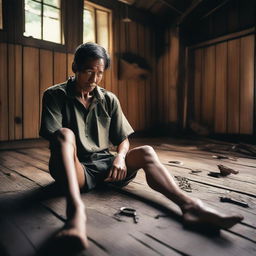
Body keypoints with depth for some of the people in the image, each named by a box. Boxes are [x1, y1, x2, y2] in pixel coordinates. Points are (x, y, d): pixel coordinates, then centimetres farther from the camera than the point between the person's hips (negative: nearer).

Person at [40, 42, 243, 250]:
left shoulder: (109, 100, 8)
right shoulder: (55, 95, 0)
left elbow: (123, 139, 7)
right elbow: (55, 138, -10)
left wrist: (120, 157, -13)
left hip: (104, 164, 4)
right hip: (75, 169, -3)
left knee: (146, 153, -17)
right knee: (65, 134, -32)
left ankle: (189, 204, -32)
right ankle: (76, 209, -53)